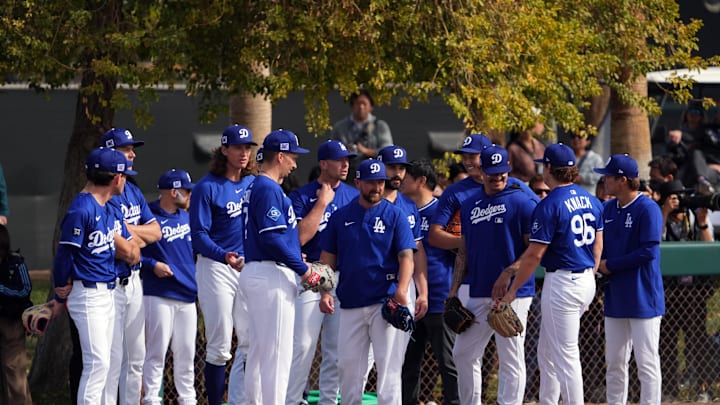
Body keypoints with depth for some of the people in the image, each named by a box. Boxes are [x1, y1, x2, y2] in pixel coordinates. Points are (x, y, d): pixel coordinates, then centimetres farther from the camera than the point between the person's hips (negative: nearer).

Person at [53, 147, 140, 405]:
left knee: (101, 363, 12)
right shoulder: (81, 209, -17)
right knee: (97, 362, -13)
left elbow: (132, 255, 11)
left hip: (108, 293, 9)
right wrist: (61, 294, -9)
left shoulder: (111, 210, 12)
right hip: (88, 294, -9)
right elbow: (64, 254, -16)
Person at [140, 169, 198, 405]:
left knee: (186, 352, 11)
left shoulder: (186, 217, 14)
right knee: (157, 351, -6)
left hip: (187, 295, 7)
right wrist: (152, 264, -19)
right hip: (159, 295, -7)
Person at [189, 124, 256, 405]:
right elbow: (198, 235, -12)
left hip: (249, 267, 6)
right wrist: (225, 256, -27)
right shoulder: (207, 187, -8)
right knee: (219, 346, -3)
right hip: (215, 268, -6)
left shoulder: (253, 183, 10)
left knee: (250, 342, 5)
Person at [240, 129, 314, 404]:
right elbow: (272, 238, -22)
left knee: (258, 351, 13)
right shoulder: (268, 189, -14)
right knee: (277, 352, -9)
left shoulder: (256, 187, 17)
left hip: (256, 274, 11)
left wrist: (296, 258, 12)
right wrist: (302, 268, -16)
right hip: (272, 276, -11)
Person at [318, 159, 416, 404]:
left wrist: (402, 289, -23)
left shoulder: (395, 215, 3)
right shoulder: (341, 216, 10)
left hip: (386, 301, -3)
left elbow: (406, 256, -6)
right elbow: (328, 259, 12)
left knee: (388, 365, -7)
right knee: (348, 365, 5)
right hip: (350, 305, 3)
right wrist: (325, 292, -3)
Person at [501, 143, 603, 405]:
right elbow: (597, 246, 14)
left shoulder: (550, 205, -15)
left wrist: (513, 289, -7)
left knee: (566, 356, -4)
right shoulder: (590, 200, 9)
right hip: (587, 280, 9)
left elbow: (534, 255, -15)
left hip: (561, 282, -9)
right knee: (547, 352, 19)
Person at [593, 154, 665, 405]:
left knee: (647, 363, -6)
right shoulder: (609, 209, 12)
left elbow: (649, 251, -19)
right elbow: (601, 246, 20)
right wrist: (601, 265, -2)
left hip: (643, 297, -8)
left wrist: (611, 265, -13)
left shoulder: (647, 209, -12)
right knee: (614, 363, 12)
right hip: (615, 297, 8)